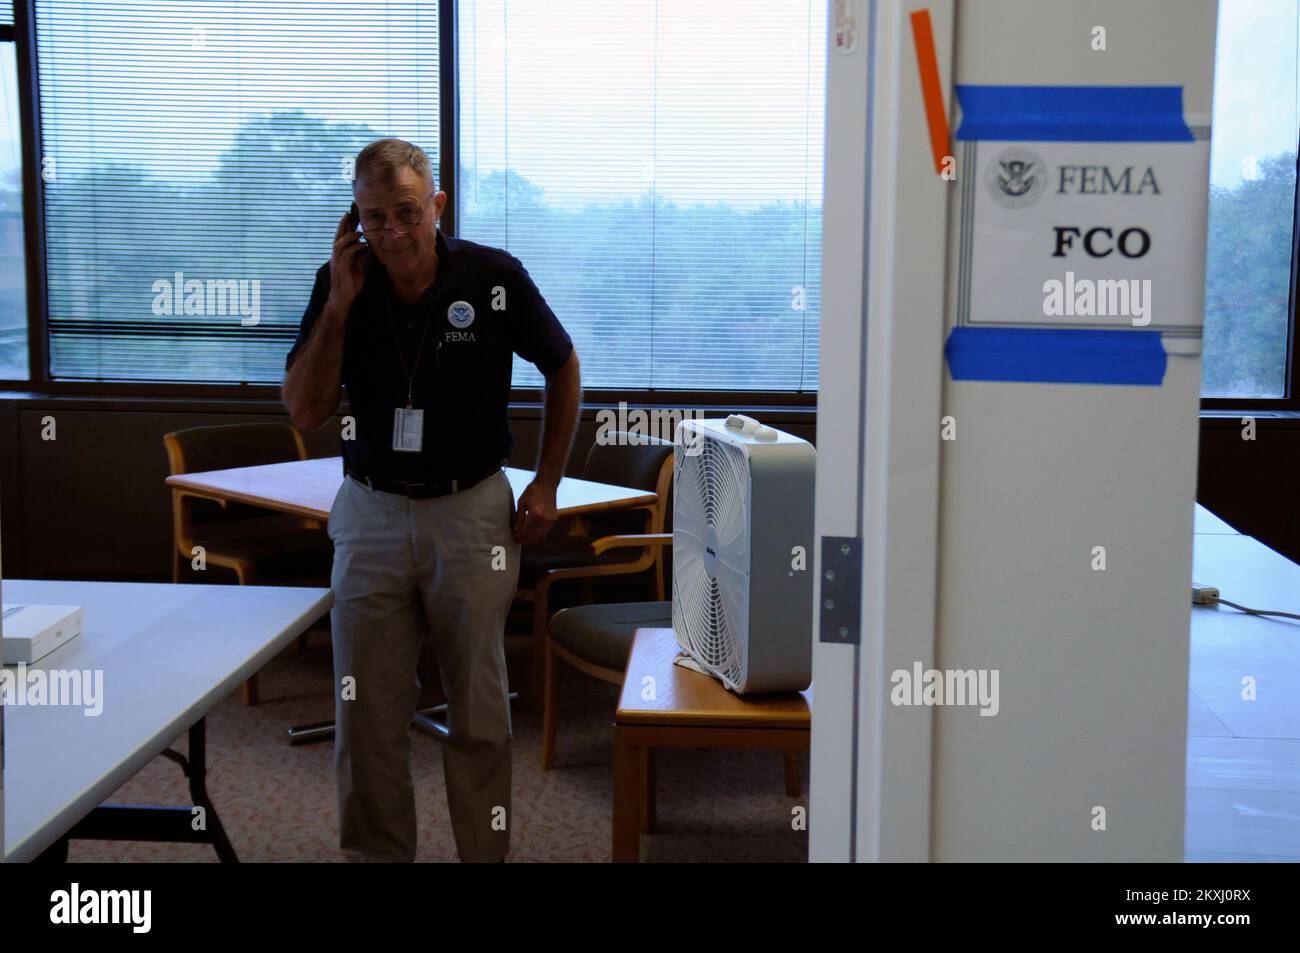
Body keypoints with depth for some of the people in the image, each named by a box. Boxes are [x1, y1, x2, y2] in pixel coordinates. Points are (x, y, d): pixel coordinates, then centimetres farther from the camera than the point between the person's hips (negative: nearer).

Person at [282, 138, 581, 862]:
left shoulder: (494, 278, -9)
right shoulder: (341, 284, -3)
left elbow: (563, 368, 5)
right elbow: (307, 412, -6)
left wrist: (547, 485, 1)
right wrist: (339, 305, -16)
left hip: (473, 512, -2)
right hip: (371, 513, 2)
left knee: (480, 710, 7)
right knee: (366, 713, 6)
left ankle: (487, 854, 23)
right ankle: (376, 853, 22)